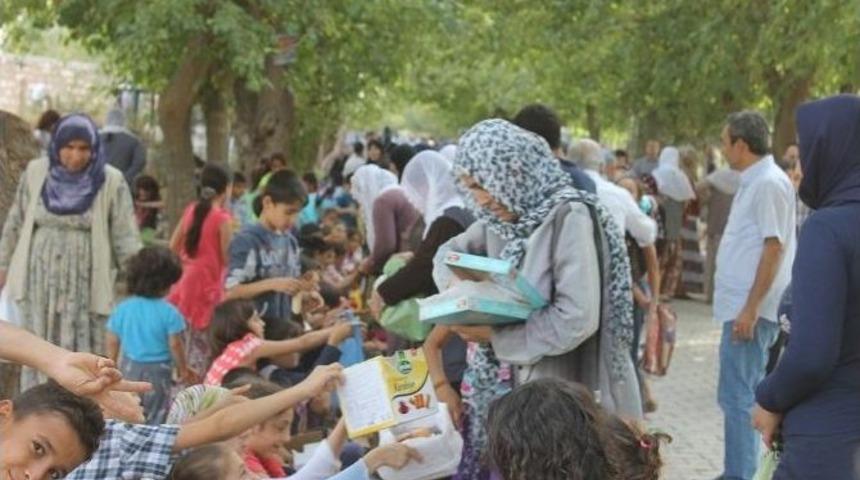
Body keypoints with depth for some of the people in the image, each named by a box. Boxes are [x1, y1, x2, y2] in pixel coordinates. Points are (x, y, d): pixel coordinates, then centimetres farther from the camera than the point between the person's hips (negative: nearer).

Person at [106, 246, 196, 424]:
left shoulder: (122, 309, -6)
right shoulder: (168, 312, -17)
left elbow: (112, 342, 0)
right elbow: (175, 345, -12)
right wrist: (183, 370, 3)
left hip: (130, 368, 4)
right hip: (157, 371, -4)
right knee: (155, 416, 8)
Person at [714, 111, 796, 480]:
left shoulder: (769, 183, -15)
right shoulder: (753, 182, 15)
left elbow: (774, 248, -19)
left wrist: (750, 308, -21)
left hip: (751, 308, -10)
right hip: (742, 304, 10)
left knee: (737, 396, -6)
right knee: (742, 395, 15)